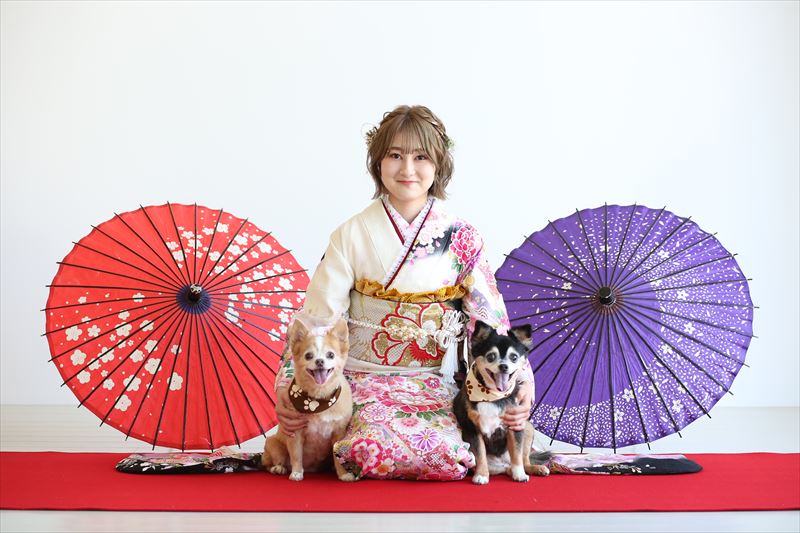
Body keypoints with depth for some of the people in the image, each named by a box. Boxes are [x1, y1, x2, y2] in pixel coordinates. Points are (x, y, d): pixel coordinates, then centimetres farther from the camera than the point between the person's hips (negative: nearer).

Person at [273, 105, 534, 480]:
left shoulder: (461, 238, 1)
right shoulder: (352, 235, 0)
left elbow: (491, 322, -2)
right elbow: (314, 320, -2)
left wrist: (521, 384, -16)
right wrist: (287, 390, -13)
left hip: (434, 384, 2)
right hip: (363, 378, -1)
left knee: (452, 455, -25)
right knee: (374, 450, -30)